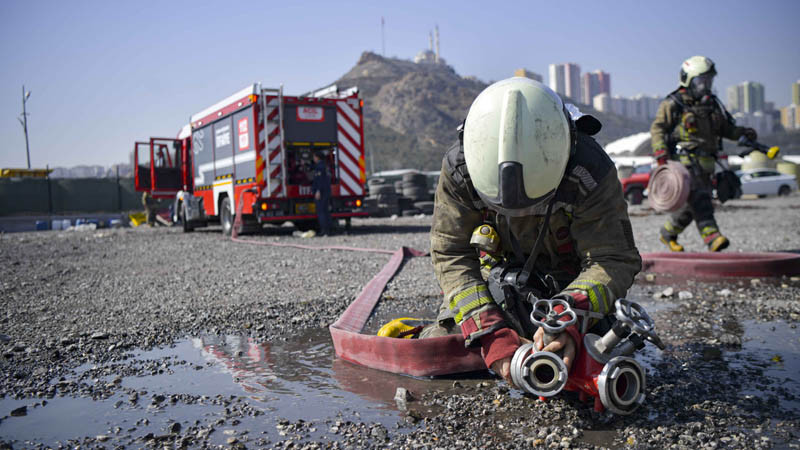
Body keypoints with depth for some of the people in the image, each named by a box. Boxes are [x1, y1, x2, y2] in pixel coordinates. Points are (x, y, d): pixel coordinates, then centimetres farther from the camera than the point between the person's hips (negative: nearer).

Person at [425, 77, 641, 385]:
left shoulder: (591, 172, -32)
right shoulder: (458, 168, -27)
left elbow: (614, 260, -30)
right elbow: (451, 255, -26)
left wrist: (569, 321, -50)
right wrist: (492, 334, -39)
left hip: (568, 283, -1)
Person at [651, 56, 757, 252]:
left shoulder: (712, 103, 18)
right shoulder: (673, 104, -2)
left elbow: (725, 127, 23)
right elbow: (657, 129, -6)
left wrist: (743, 132, 4)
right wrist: (661, 154, -19)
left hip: (705, 162, 7)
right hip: (684, 160, -7)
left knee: (694, 204, 7)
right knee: (699, 198, -22)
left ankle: (668, 233, 24)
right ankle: (712, 236, -31)